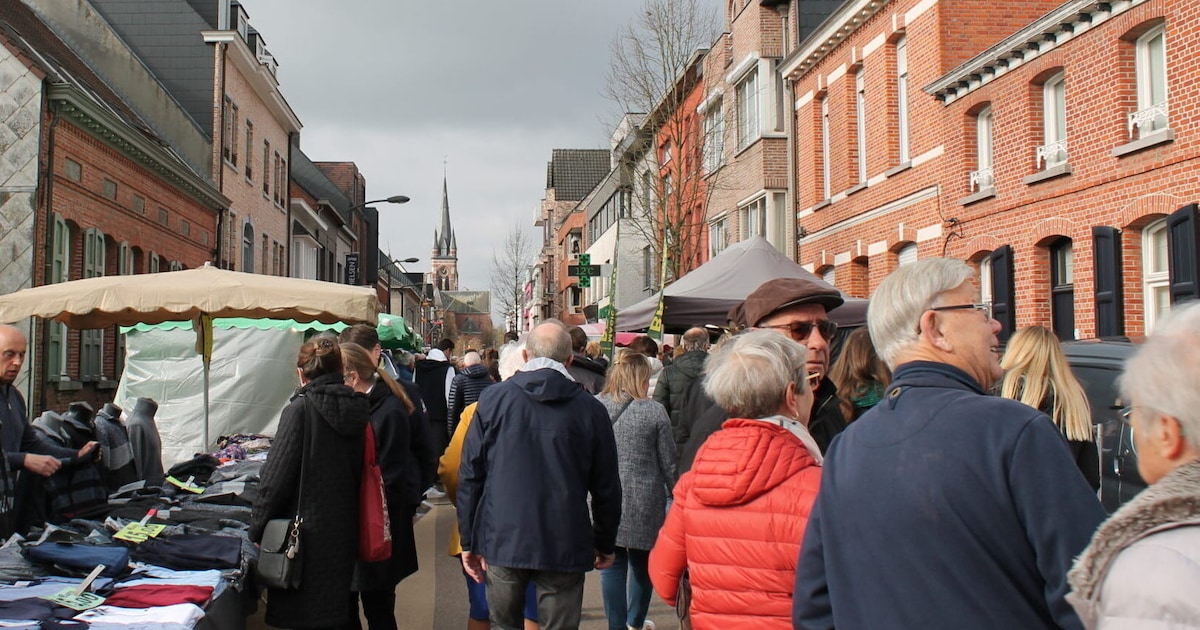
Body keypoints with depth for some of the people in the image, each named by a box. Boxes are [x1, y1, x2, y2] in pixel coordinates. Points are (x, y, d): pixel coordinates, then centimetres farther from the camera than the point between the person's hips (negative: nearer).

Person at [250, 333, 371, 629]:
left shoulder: (300, 409, -12)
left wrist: (258, 527, -3)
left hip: (306, 535, -6)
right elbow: (359, 470, 8)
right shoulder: (357, 408, 3)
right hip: (344, 535, 6)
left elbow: (276, 475, -13)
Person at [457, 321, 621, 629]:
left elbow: (470, 476, 0)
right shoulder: (591, 409, -3)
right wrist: (605, 545, 14)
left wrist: (469, 541, 8)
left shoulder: (493, 399, -1)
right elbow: (606, 486, 2)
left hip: (502, 542, 1)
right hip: (565, 547, -1)